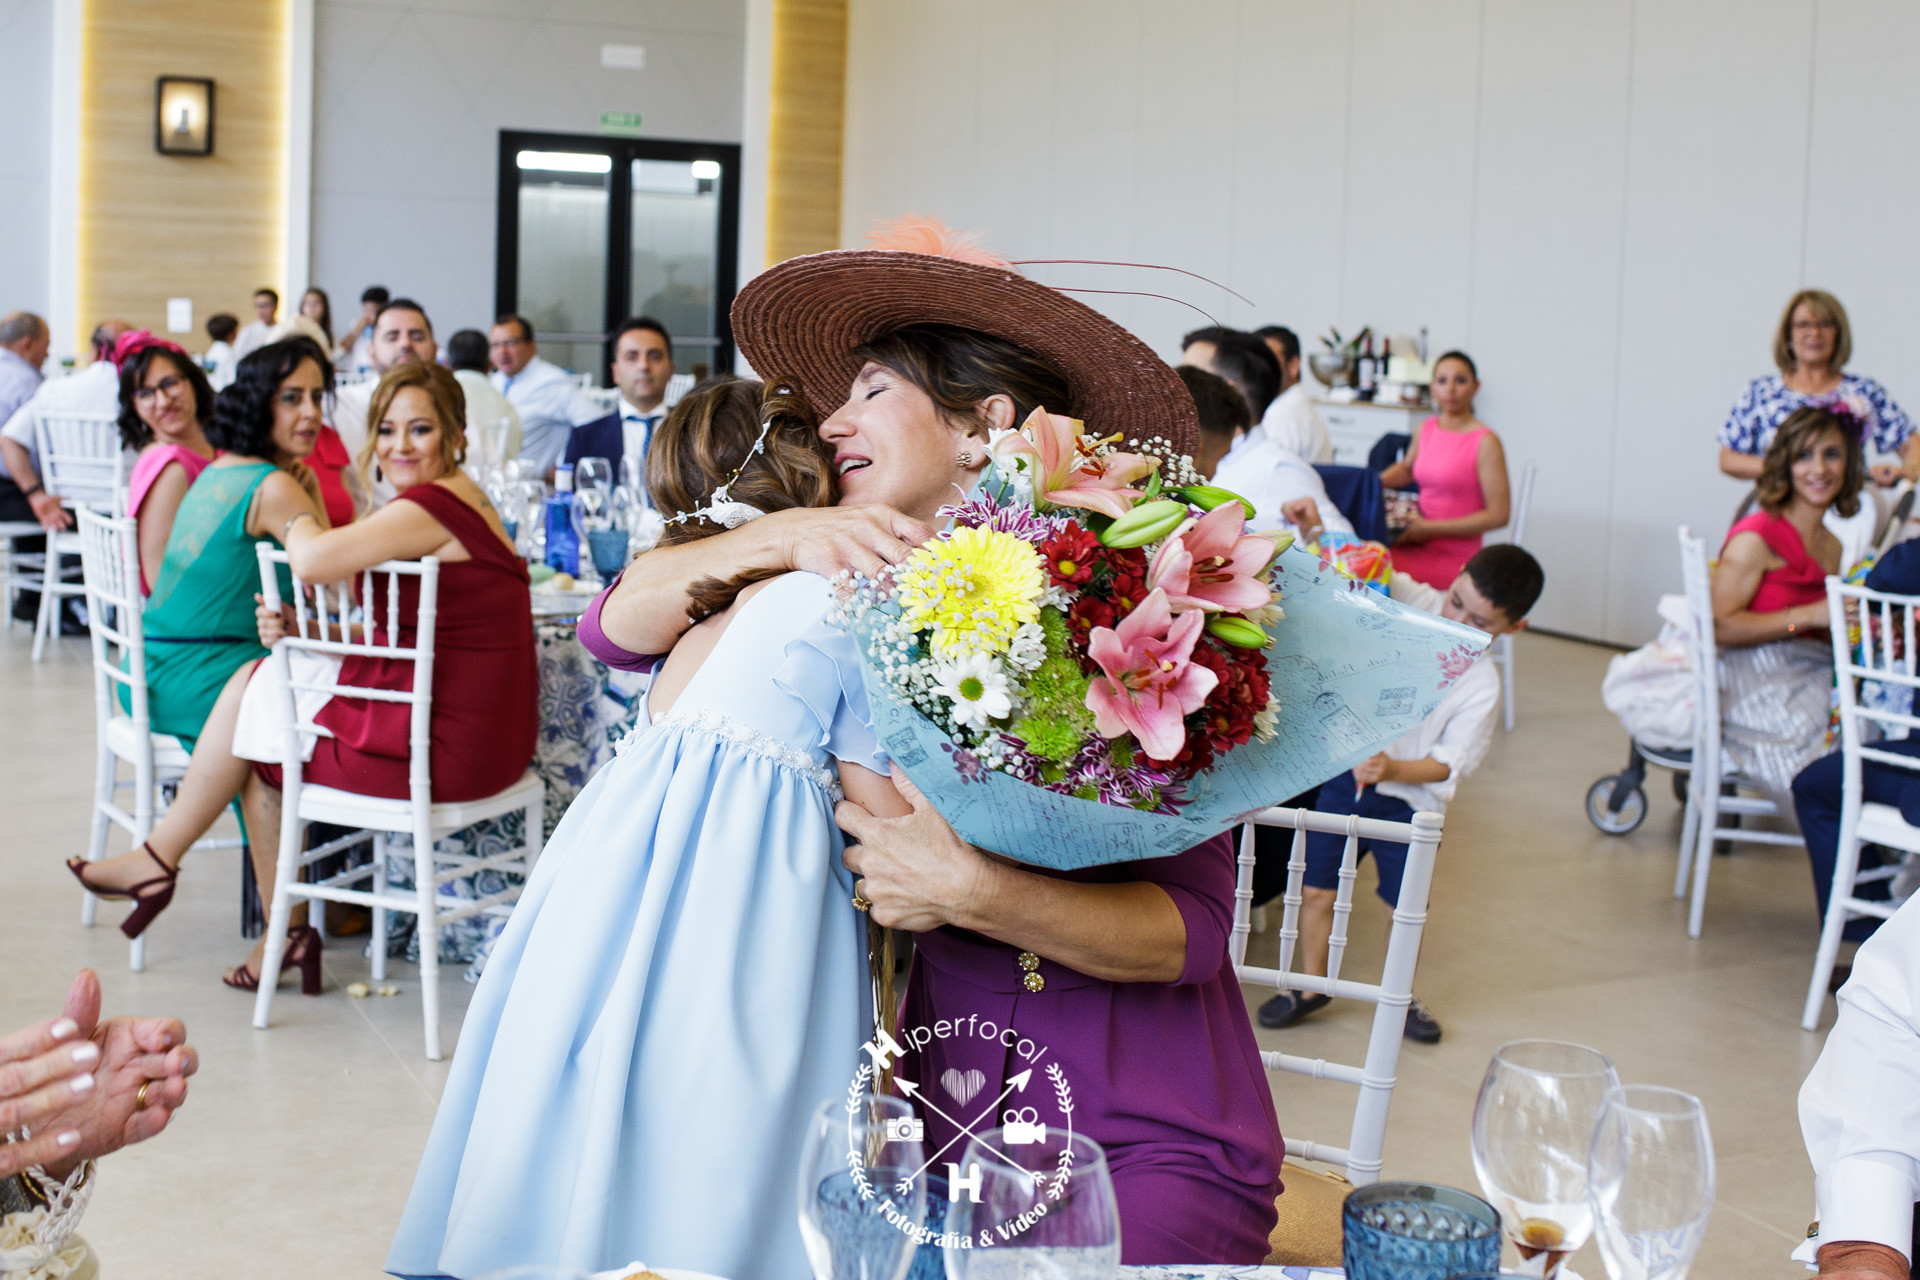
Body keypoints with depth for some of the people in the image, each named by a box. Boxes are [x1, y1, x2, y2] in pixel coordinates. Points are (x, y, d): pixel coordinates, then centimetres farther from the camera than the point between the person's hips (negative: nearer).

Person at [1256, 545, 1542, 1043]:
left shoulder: (1481, 684, -15)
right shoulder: (1413, 603, -9)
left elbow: (1449, 763, -16)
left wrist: (1393, 769, -33)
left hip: (1408, 800, -1)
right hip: (1345, 773, 2)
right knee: (1316, 889, 5)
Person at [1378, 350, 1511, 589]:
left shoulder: (1486, 443, -10)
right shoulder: (1426, 429, 9)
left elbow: (1498, 515, -12)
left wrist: (1430, 528, -14)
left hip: (1454, 559, -6)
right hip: (1419, 547, 6)